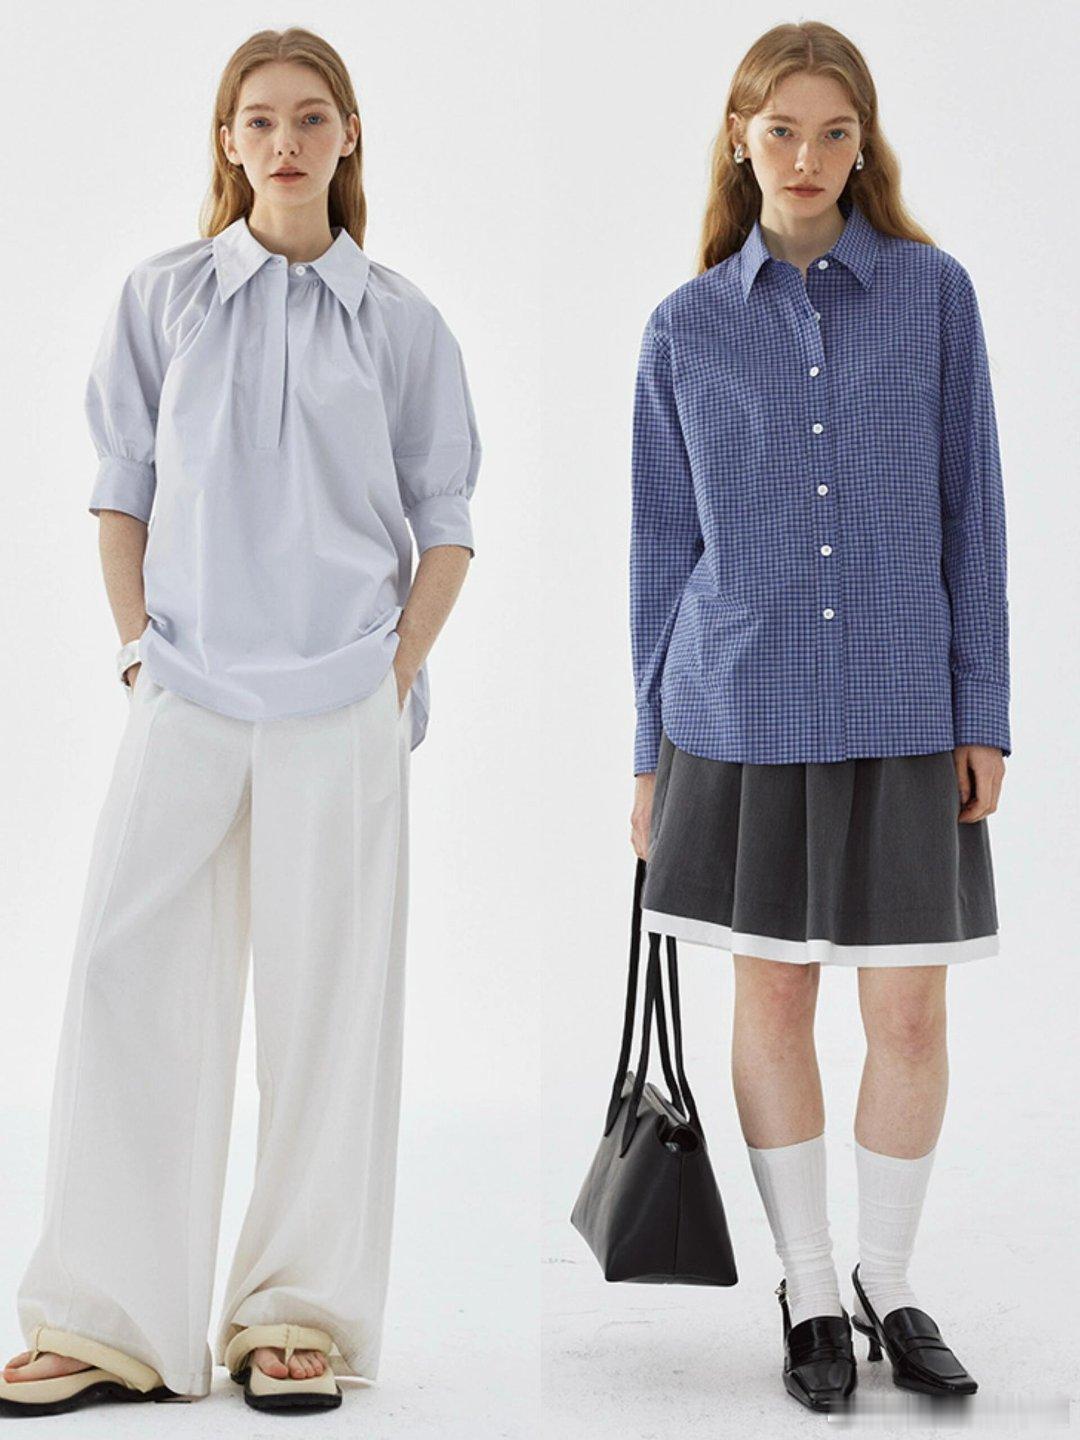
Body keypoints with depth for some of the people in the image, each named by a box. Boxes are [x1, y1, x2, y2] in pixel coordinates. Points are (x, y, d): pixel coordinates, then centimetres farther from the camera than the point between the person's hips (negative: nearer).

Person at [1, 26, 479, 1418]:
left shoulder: (399, 319, 5)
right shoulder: (162, 297, 6)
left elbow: (444, 520, 9)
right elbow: (121, 490, 11)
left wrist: (400, 674, -1)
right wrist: (136, 648, 2)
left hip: (341, 704, 0)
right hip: (188, 695, 1)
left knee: (329, 996, 3)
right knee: (134, 977, -2)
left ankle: (301, 1316, 13)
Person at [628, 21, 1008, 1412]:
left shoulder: (932, 294, 1)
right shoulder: (686, 329, 3)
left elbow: (970, 509, 2)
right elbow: (664, 544, 7)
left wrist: (983, 714, -2)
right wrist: (652, 751, 7)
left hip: (901, 710, 0)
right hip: (742, 711, 1)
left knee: (909, 1007, 3)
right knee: (773, 996, 8)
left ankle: (889, 1282, 22)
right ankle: (810, 1290, 22)